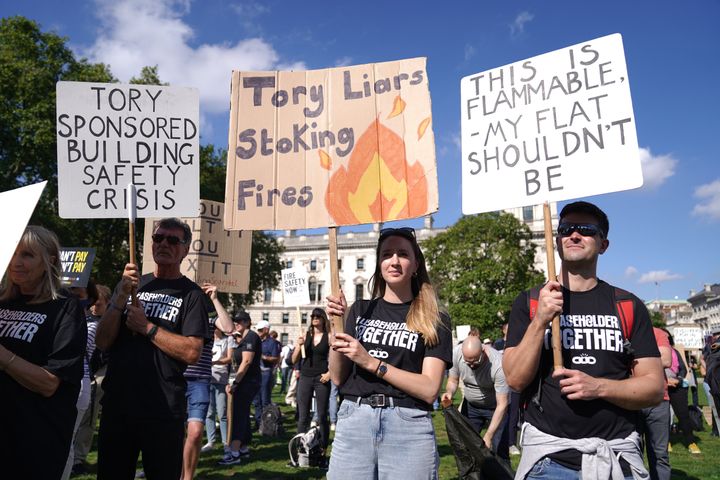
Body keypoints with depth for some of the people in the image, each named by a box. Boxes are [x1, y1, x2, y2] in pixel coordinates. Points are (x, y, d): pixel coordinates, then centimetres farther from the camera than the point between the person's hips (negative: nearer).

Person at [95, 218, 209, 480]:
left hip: (163, 411, -4)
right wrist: (122, 296, -10)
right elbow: (102, 342, 1)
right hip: (116, 405, 4)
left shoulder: (190, 293, -2)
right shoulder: (130, 284, 11)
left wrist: (146, 327, -13)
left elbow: (192, 353, -14)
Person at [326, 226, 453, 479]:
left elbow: (429, 389, -8)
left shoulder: (434, 320, 1)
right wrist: (336, 327, -5)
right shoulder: (360, 310, 10)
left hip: (409, 428, -2)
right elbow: (338, 378, 8)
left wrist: (371, 362, -14)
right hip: (353, 421, 2)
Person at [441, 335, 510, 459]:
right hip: (470, 405, 4)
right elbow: (453, 380, -4)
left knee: (500, 449, -11)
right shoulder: (456, 353, -22)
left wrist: (488, 436, -31)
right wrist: (449, 392, -28)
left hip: (495, 406, -4)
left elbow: (502, 405, -29)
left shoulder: (498, 364, -34)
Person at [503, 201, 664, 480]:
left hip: (616, 455, 1)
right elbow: (515, 380, -7)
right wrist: (540, 321, -18)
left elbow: (654, 387, 1)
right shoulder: (529, 303, 1)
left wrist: (598, 387, -16)